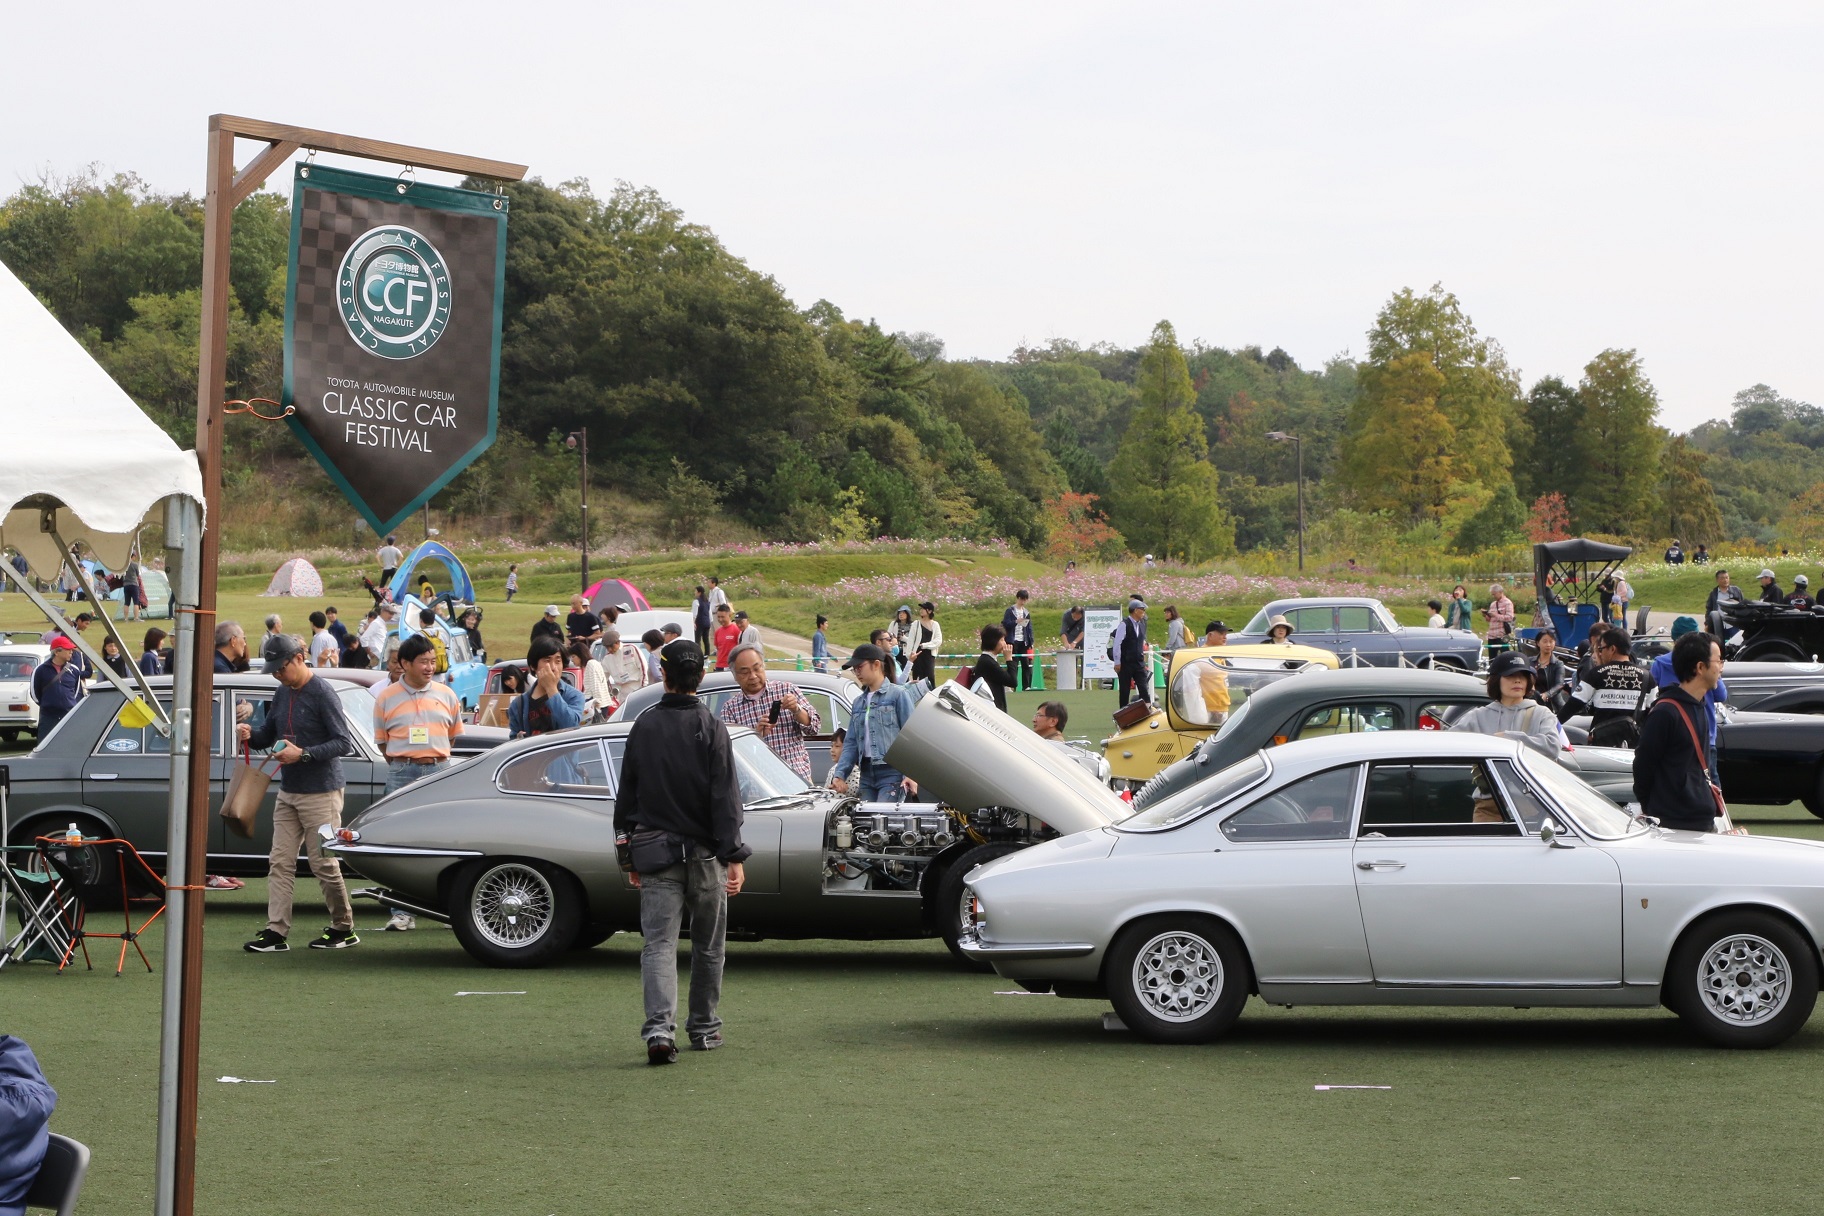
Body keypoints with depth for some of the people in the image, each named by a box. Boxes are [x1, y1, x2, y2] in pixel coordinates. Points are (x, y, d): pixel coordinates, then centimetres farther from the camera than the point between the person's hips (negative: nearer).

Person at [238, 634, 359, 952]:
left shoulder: (322, 693, -13)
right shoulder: (282, 693, 10)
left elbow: (343, 743, -15)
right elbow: (268, 736, 18)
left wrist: (303, 754, -24)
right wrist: (249, 734, -5)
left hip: (320, 793, -7)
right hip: (288, 792, 7)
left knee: (323, 863, -1)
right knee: (279, 862, 1)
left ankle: (344, 929, 13)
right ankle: (276, 932, 1)